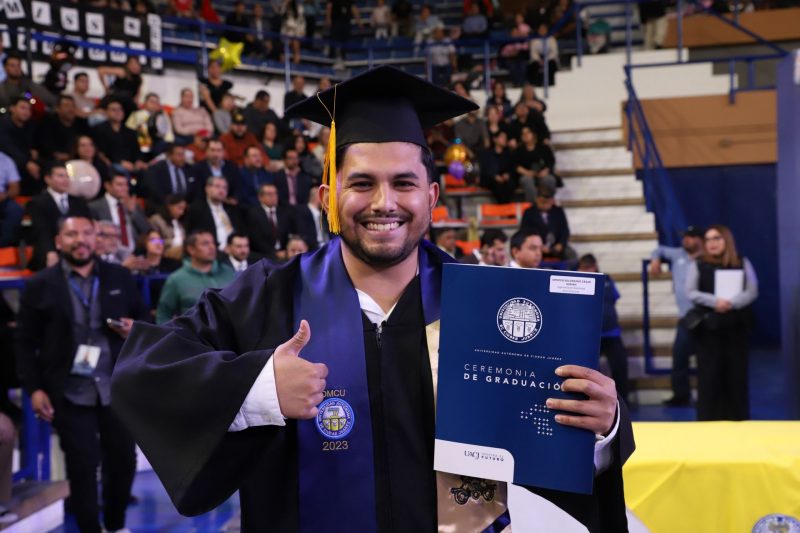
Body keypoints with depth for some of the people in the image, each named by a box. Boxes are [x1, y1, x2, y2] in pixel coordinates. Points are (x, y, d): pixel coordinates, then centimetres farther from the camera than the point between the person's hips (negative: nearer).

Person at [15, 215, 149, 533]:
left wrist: (136, 329, -8)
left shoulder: (119, 277, 8)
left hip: (118, 388, 3)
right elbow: (25, 343, 0)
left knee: (124, 460, 12)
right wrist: (34, 389, -7)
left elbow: (143, 317, 16)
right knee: (82, 468, 3)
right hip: (70, 394, -3)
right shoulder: (40, 285, 0)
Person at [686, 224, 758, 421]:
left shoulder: (743, 263, 8)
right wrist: (714, 301, -20)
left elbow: (752, 291, -1)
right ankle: (710, 420, 4)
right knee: (710, 374, -2)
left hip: (737, 326, 1)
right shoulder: (698, 265, 5)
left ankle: (738, 419, 11)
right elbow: (691, 293, -5)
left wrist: (731, 303, -19)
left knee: (736, 374, 3)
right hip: (708, 327, -1)